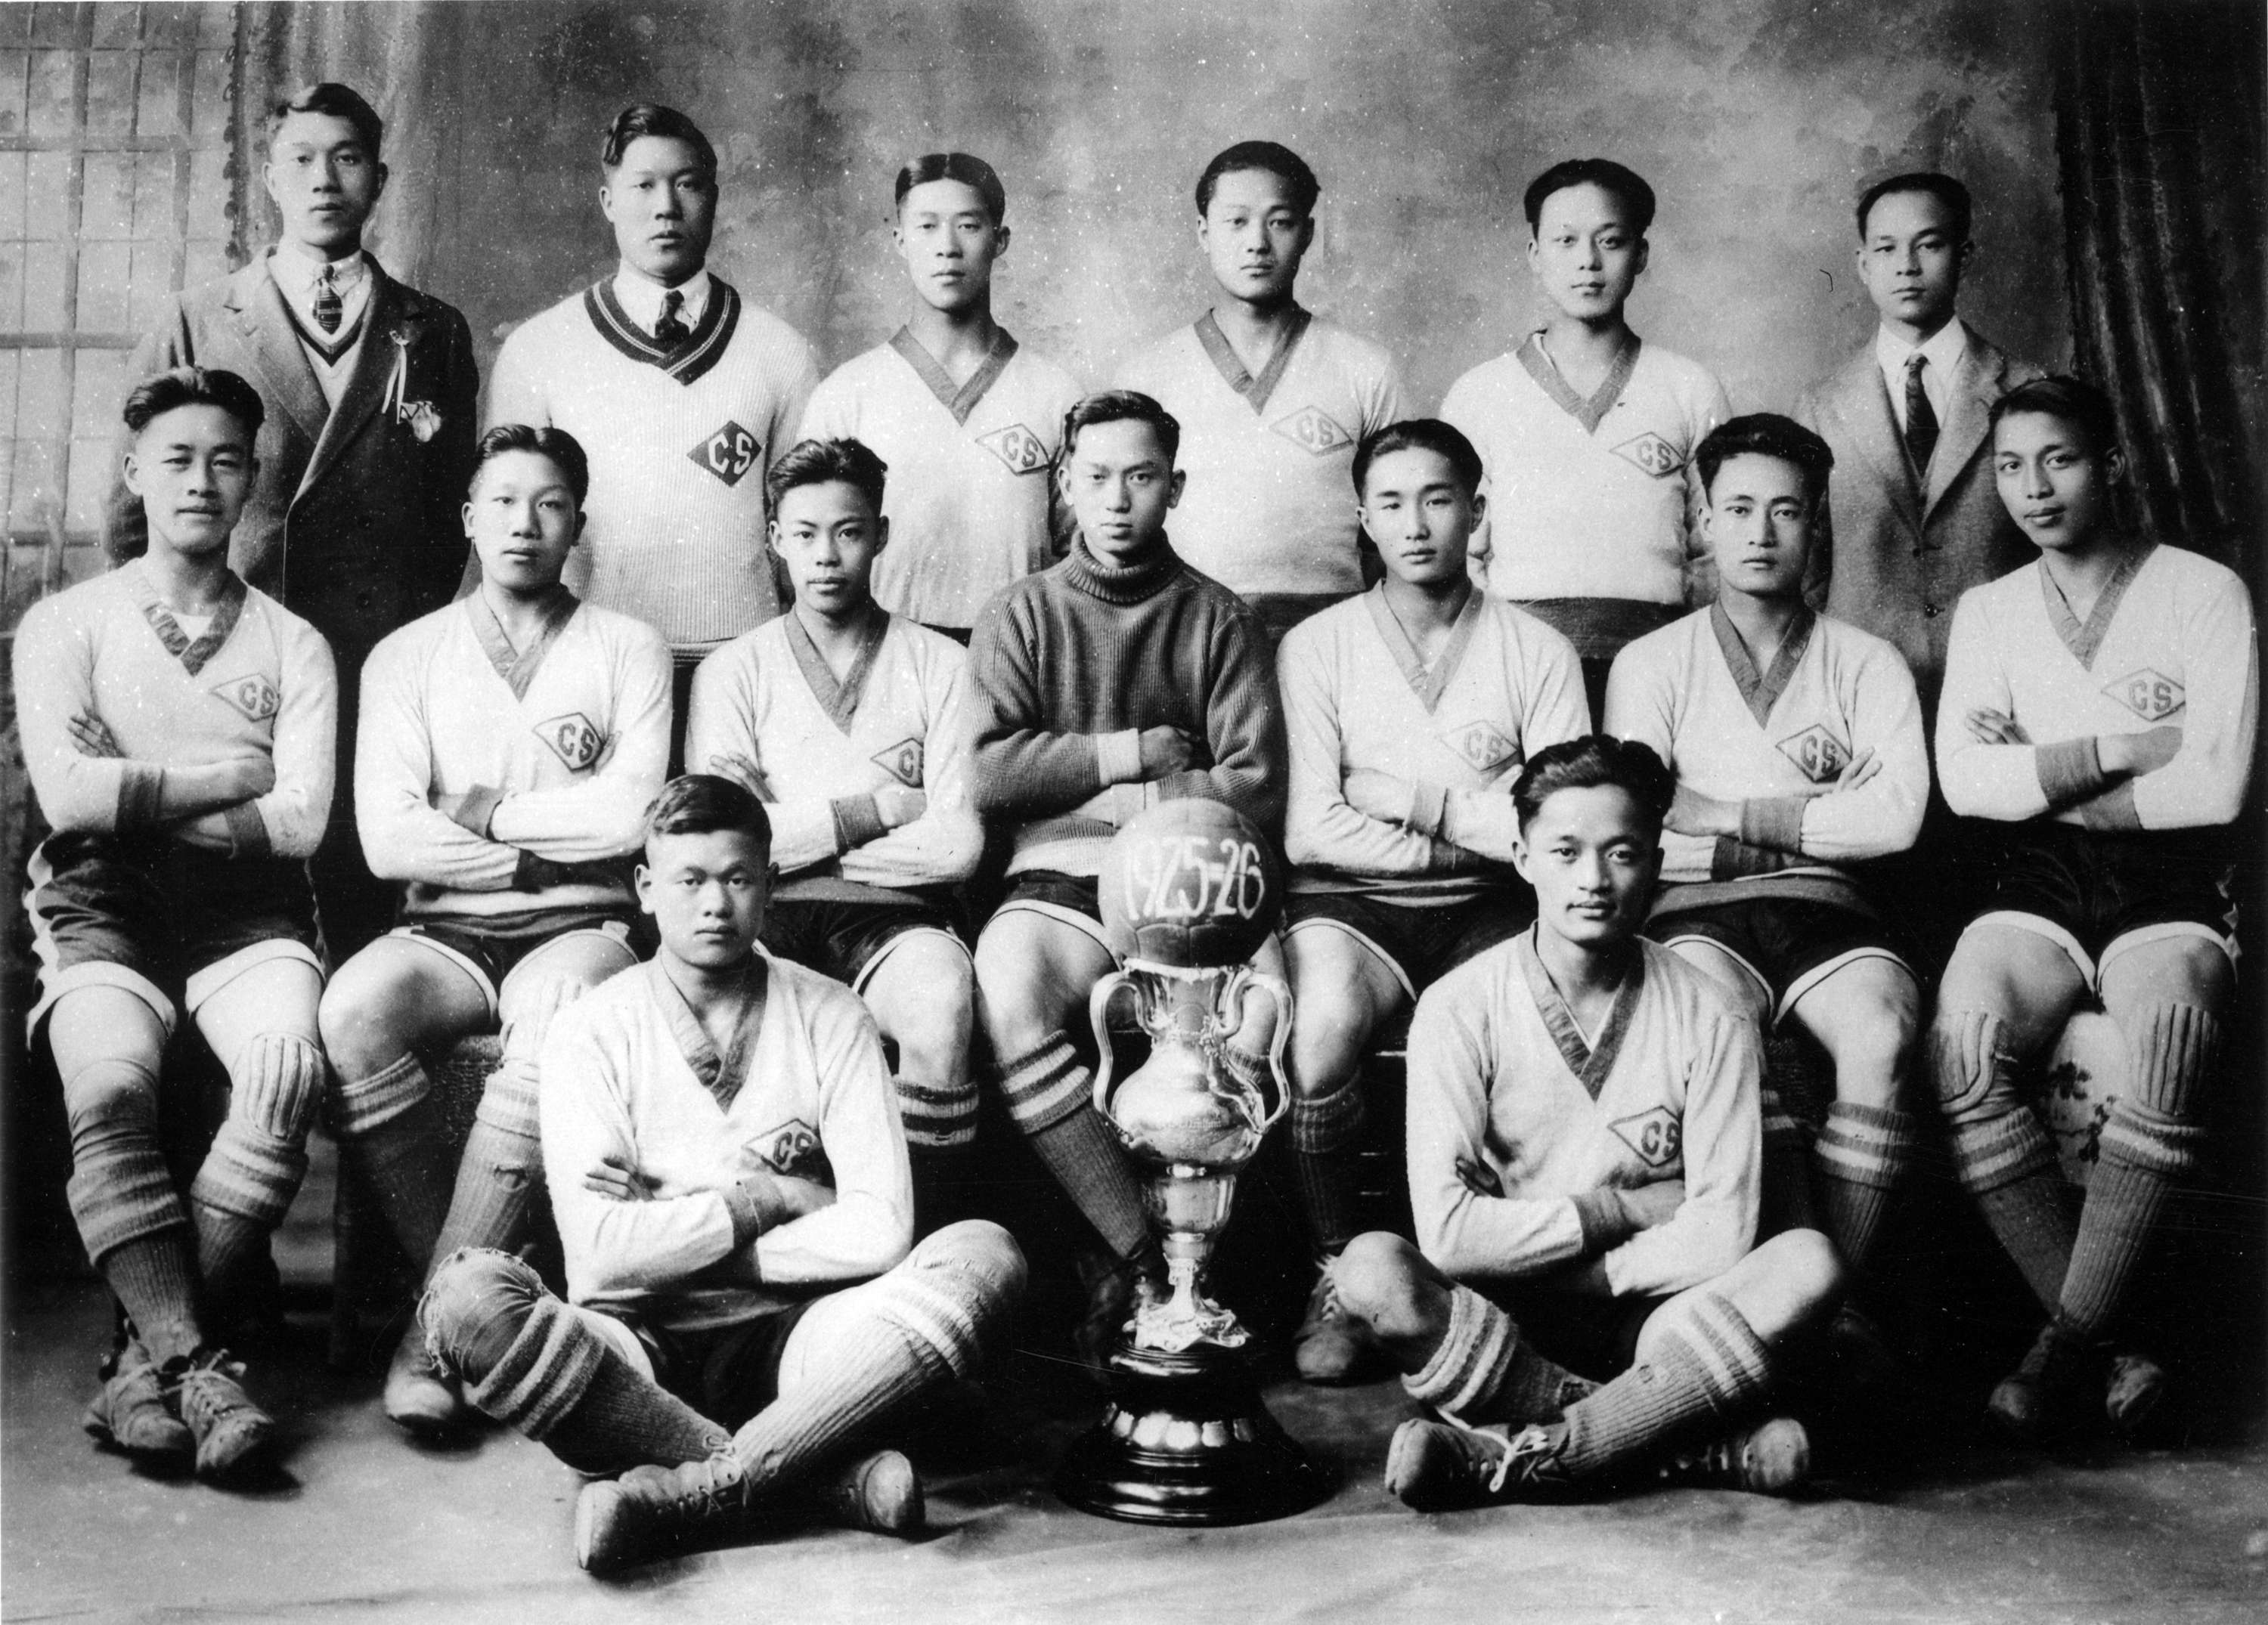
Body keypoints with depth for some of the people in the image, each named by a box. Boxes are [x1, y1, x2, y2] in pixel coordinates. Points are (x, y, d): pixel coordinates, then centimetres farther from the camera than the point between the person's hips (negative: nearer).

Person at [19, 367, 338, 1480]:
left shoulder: (292, 645, 13)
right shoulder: (65, 625, 10)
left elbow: (300, 822, -3)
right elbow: (68, 799, -7)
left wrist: (137, 795, -5)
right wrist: (233, 776, -2)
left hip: (247, 915, 1)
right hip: (101, 914, 0)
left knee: (289, 1066, -32)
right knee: (110, 1083, -33)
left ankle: (147, 1359, -24)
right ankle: (192, 1367, -31)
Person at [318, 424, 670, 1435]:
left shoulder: (627, 650, 9)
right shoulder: (406, 658, 12)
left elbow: (631, 812, -7)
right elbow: (388, 841, -3)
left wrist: (485, 816, -2)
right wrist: (558, 847, -5)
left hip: (578, 932, -1)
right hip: (445, 932, 2)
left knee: (560, 1014, -36)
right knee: (356, 1008, -31)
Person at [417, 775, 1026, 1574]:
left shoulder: (830, 1018, 5)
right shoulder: (592, 1030, 2)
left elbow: (882, 1228, -8)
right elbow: (604, 1249, -12)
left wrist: (677, 1233, -7)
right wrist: (770, 1197, -6)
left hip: (785, 1343, 1)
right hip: (636, 1346, -1)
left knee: (983, 1254, -24)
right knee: (465, 1295, -31)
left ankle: (693, 1494, -30)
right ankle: (834, 1478, -30)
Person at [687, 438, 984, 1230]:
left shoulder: (939, 665, 11)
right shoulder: (733, 671, 13)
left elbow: (957, 845, -1)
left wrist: (799, 837, -2)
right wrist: (882, 807, -2)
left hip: (893, 917, 0)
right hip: (766, 923, 1)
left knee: (941, 1000, -35)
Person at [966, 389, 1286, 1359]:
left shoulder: (1220, 621, 14)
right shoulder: (1019, 617, 15)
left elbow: (1254, 792, 3)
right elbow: (992, 772, -1)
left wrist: (1105, 797, -5)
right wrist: (1135, 754, -1)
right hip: (1059, 883, 0)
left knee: (1270, 995, -32)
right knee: (1004, 995, -33)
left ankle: (1135, 1261, -18)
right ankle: (1143, 1244, -23)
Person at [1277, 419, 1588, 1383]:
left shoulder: (1538, 653, 10)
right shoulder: (1317, 647, 8)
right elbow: (1310, 831, -4)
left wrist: (1412, 801, -7)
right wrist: (1483, 826, -4)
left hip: (1489, 910, 1)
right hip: (1353, 903, -1)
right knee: (1324, 1022, -34)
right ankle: (1334, 1275, -13)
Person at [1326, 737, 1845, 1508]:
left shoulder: (1706, 1018, -4)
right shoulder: (1461, 1008, -7)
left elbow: (1720, 1238, -10)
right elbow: (1449, 1232, -15)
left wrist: (1549, 1270, -13)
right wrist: (1625, 1209, -10)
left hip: (1646, 1323, 1)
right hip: (1494, 1321, -1)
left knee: (1808, 1261, -26)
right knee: (1372, 1269, -30)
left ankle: (1519, 1456, -26)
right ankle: (1694, 1445, -25)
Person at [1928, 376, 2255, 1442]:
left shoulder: (2203, 593, 5)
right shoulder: (1987, 611, 15)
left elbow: (2215, 785, -7)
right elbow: (1965, 782, -1)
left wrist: (2044, 776, -5)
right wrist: (2127, 747, -9)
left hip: (2170, 889, -2)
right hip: (2037, 888, 3)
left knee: (2170, 1020, -37)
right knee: (1963, 1033, -30)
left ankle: (2071, 1335, -27)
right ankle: (2108, 1352, -23)